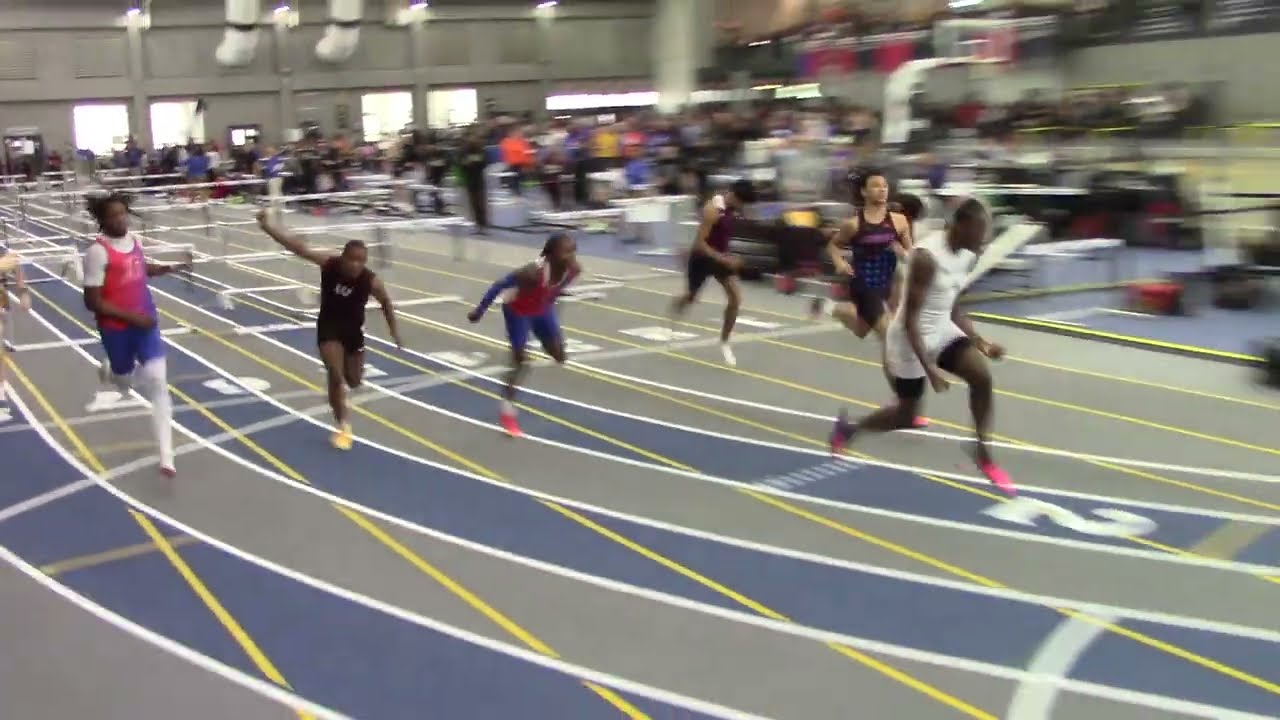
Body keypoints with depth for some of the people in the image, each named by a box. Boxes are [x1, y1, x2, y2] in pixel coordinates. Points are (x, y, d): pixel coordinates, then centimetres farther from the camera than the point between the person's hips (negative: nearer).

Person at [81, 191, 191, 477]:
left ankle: (166, 458, -6)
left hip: (146, 322, 4)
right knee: (124, 378, 19)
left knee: (157, 383, -7)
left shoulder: (135, 240, -1)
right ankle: (109, 371, 62)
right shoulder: (98, 252, -20)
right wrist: (131, 316, -23)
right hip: (116, 329, -4)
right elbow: (93, 301, -20)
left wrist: (172, 267, 9)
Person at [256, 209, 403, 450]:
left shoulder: (371, 281, -22)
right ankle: (342, 424, 6)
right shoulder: (329, 263, -22)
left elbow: (386, 303, -3)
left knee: (354, 381, 15)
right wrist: (268, 227, -36)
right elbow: (299, 248, -27)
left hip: (353, 330, 2)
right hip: (329, 328, -2)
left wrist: (394, 331, 3)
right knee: (335, 376, -13)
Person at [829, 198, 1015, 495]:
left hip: (943, 331, 7)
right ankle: (847, 428, 34)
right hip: (911, 339, -7)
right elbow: (910, 318, -25)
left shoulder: (967, 256, -1)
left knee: (981, 375, -18)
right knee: (906, 417, 6)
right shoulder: (927, 256, -27)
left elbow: (952, 308, 12)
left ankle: (983, 454, -1)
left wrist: (980, 342, 1)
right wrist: (930, 368, -27)